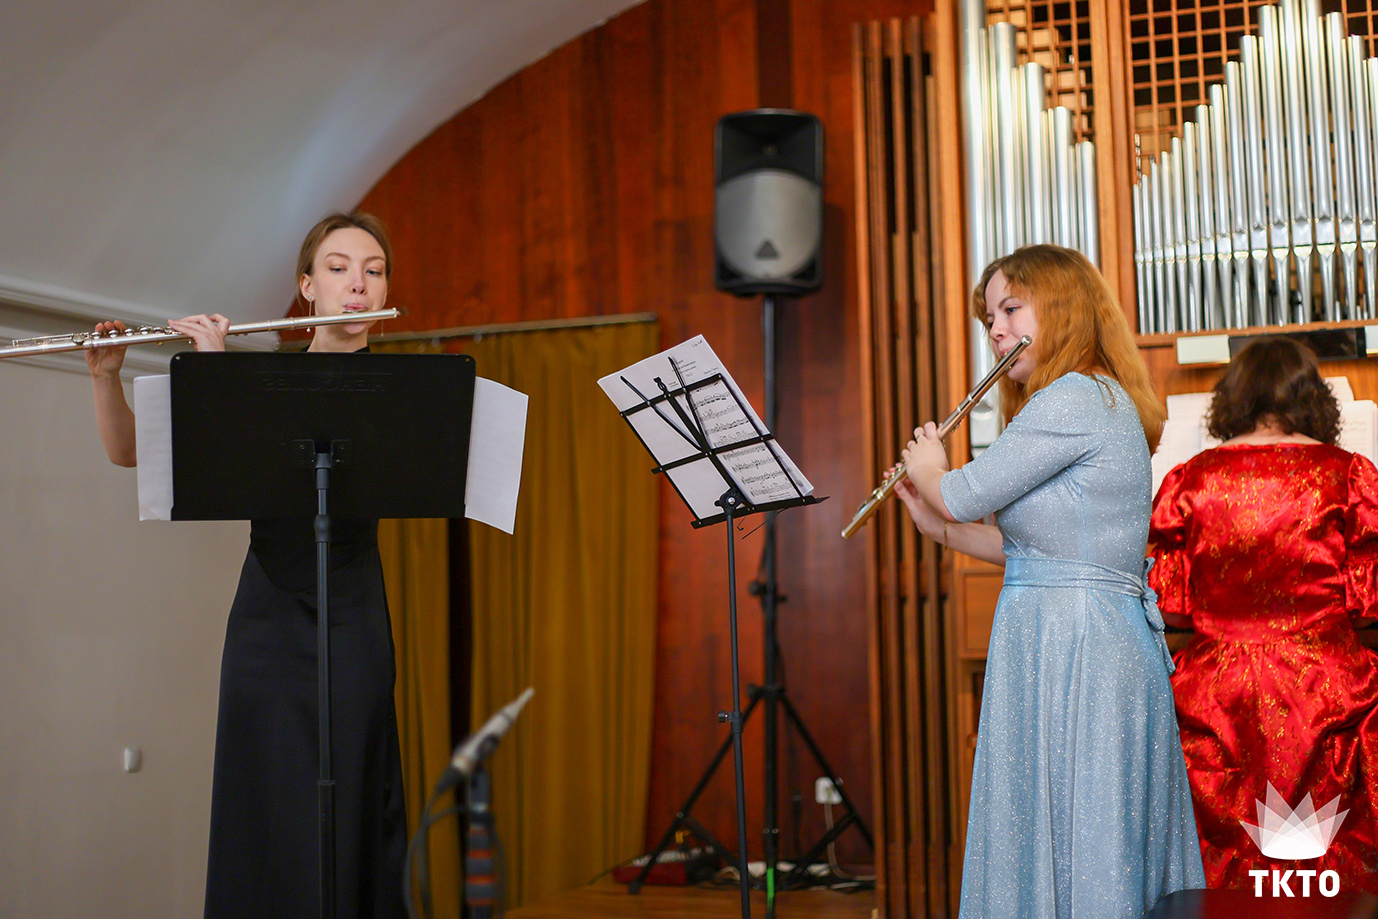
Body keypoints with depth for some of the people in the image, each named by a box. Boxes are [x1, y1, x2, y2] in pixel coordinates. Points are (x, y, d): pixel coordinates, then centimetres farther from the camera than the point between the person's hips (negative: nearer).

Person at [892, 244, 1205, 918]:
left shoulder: (1074, 399, -14)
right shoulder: (1101, 402, 19)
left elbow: (965, 496, -11)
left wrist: (928, 470, 10)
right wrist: (937, 525, 20)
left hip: (1074, 649, -10)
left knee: (1073, 849, -5)